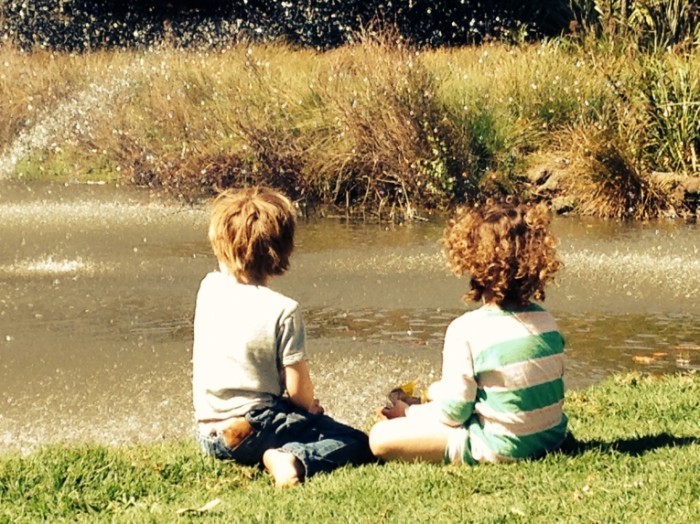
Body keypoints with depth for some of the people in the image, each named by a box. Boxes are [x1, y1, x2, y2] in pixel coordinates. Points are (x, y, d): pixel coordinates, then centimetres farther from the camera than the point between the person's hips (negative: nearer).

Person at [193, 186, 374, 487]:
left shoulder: (208, 289, -3)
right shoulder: (282, 310, -16)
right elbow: (298, 389, -10)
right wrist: (311, 407, 7)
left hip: (209, 434, 6)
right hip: (253, 431, -6)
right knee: (358, 444, 4)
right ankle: (296, 459, -20)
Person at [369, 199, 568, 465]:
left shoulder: (465, 330, -17)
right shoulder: (547, 320, 1)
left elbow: (454, 411, -17)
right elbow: (542, 384, 12)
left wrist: (410, 412, 3)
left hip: (504, 448, -7)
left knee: (381, 437, -8)